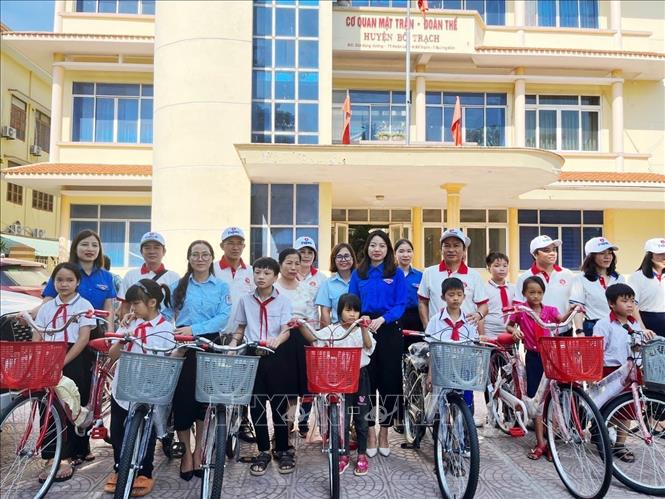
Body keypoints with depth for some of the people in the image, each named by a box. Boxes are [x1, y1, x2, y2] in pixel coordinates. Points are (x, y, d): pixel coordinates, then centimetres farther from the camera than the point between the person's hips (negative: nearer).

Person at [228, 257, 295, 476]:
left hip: (276, 356, -2)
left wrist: (278, 340, -35)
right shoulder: (245, 300, 6)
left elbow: (286, 330, -13)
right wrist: (233, 344, -1)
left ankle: (283, 450, 21)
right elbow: (240, 328, 16)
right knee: (257, 406, 7)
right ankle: (263, 451, 22)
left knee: (279, 404, 5)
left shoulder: (283, 301, -3)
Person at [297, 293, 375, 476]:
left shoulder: (362, 330, 0)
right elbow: (313, 338, -15)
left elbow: (369, 347, -19)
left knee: (361, 419, 11)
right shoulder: (332, 330, -2)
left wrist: (364, 329, -35)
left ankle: (362, 455, 26)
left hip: (360, 377, 1)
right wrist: (301, 326, -32)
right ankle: (344, 456, 21)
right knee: (342, 419, 5)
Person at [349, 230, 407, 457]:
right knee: (366, 382, 2)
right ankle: (370, 433, 16)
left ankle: (383, 433, 19)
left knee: (389, 381, 3)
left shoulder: (396, 274, 3)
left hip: (388, 331, -1)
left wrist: (382, 319, -17)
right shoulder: (358, 274, 8)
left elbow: (401, 304, -2)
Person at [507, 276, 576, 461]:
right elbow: (508, 326, 11)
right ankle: (540, 443, 11)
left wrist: (571, 311, -40)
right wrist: (514, 331, -11)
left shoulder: (549, 310, -1)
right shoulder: (520, 311, -2)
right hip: (533, 357, -1)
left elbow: (561, 319, -21)